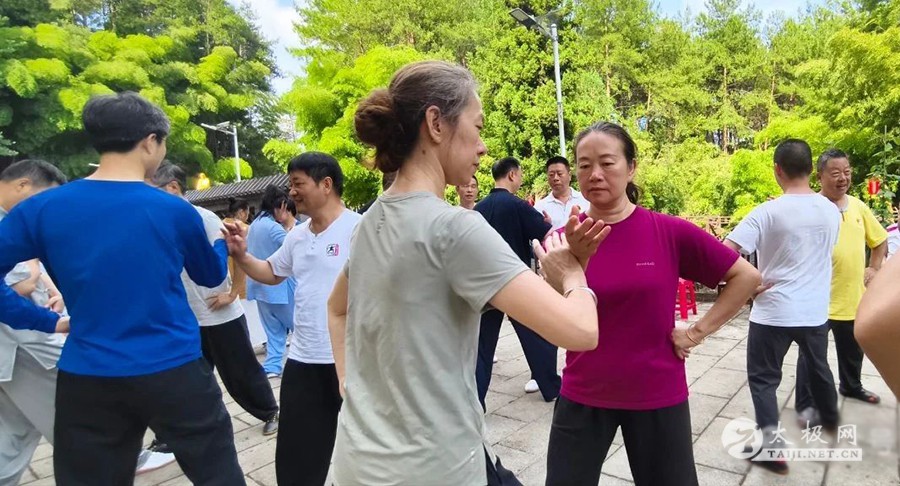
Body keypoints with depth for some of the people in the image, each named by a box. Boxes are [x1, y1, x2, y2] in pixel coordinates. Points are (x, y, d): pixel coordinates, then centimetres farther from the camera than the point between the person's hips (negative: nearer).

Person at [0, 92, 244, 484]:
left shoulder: (42, 209, -4)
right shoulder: (175, 211, -8)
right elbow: (211, 276, 9)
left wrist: (46, 321, 5)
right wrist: (223, 244, 29)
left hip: (87, 381, 3)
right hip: (175, 373, -2)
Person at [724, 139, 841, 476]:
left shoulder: (768, 212, -17)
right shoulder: (831, 211, 0)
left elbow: (724, 253, -23)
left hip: (774, 311, -5)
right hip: (816, 310, 6)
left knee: (763, 378, 7)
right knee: (818, 368, 28)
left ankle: (771, 446, 3)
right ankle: (831, 420, 50)